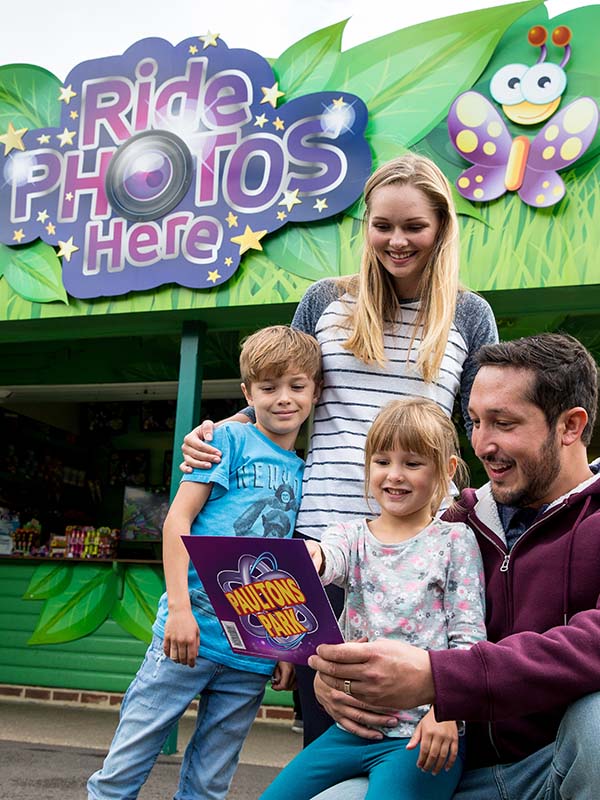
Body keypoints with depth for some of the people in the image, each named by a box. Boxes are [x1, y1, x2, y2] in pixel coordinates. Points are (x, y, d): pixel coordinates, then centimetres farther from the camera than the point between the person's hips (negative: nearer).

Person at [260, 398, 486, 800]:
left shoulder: (454, 541, 0)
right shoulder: (353, 535, 8)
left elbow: (469, 637, -4)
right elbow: (329, 560, -17)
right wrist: (307, 556, -41)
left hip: (424, 733, -4)